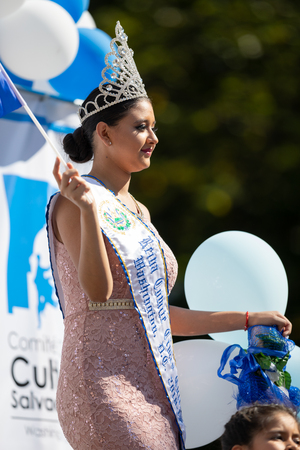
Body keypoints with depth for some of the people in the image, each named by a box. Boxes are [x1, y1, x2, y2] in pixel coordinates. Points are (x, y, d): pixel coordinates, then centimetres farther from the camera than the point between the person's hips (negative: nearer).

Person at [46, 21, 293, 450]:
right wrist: (89, 209, -29)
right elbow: (98, 290, -18)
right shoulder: (74, 204, -6)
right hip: (104, 391, -8)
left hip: (151, 393, 8)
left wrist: (246, 319, 25)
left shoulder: (138, 212, 19)